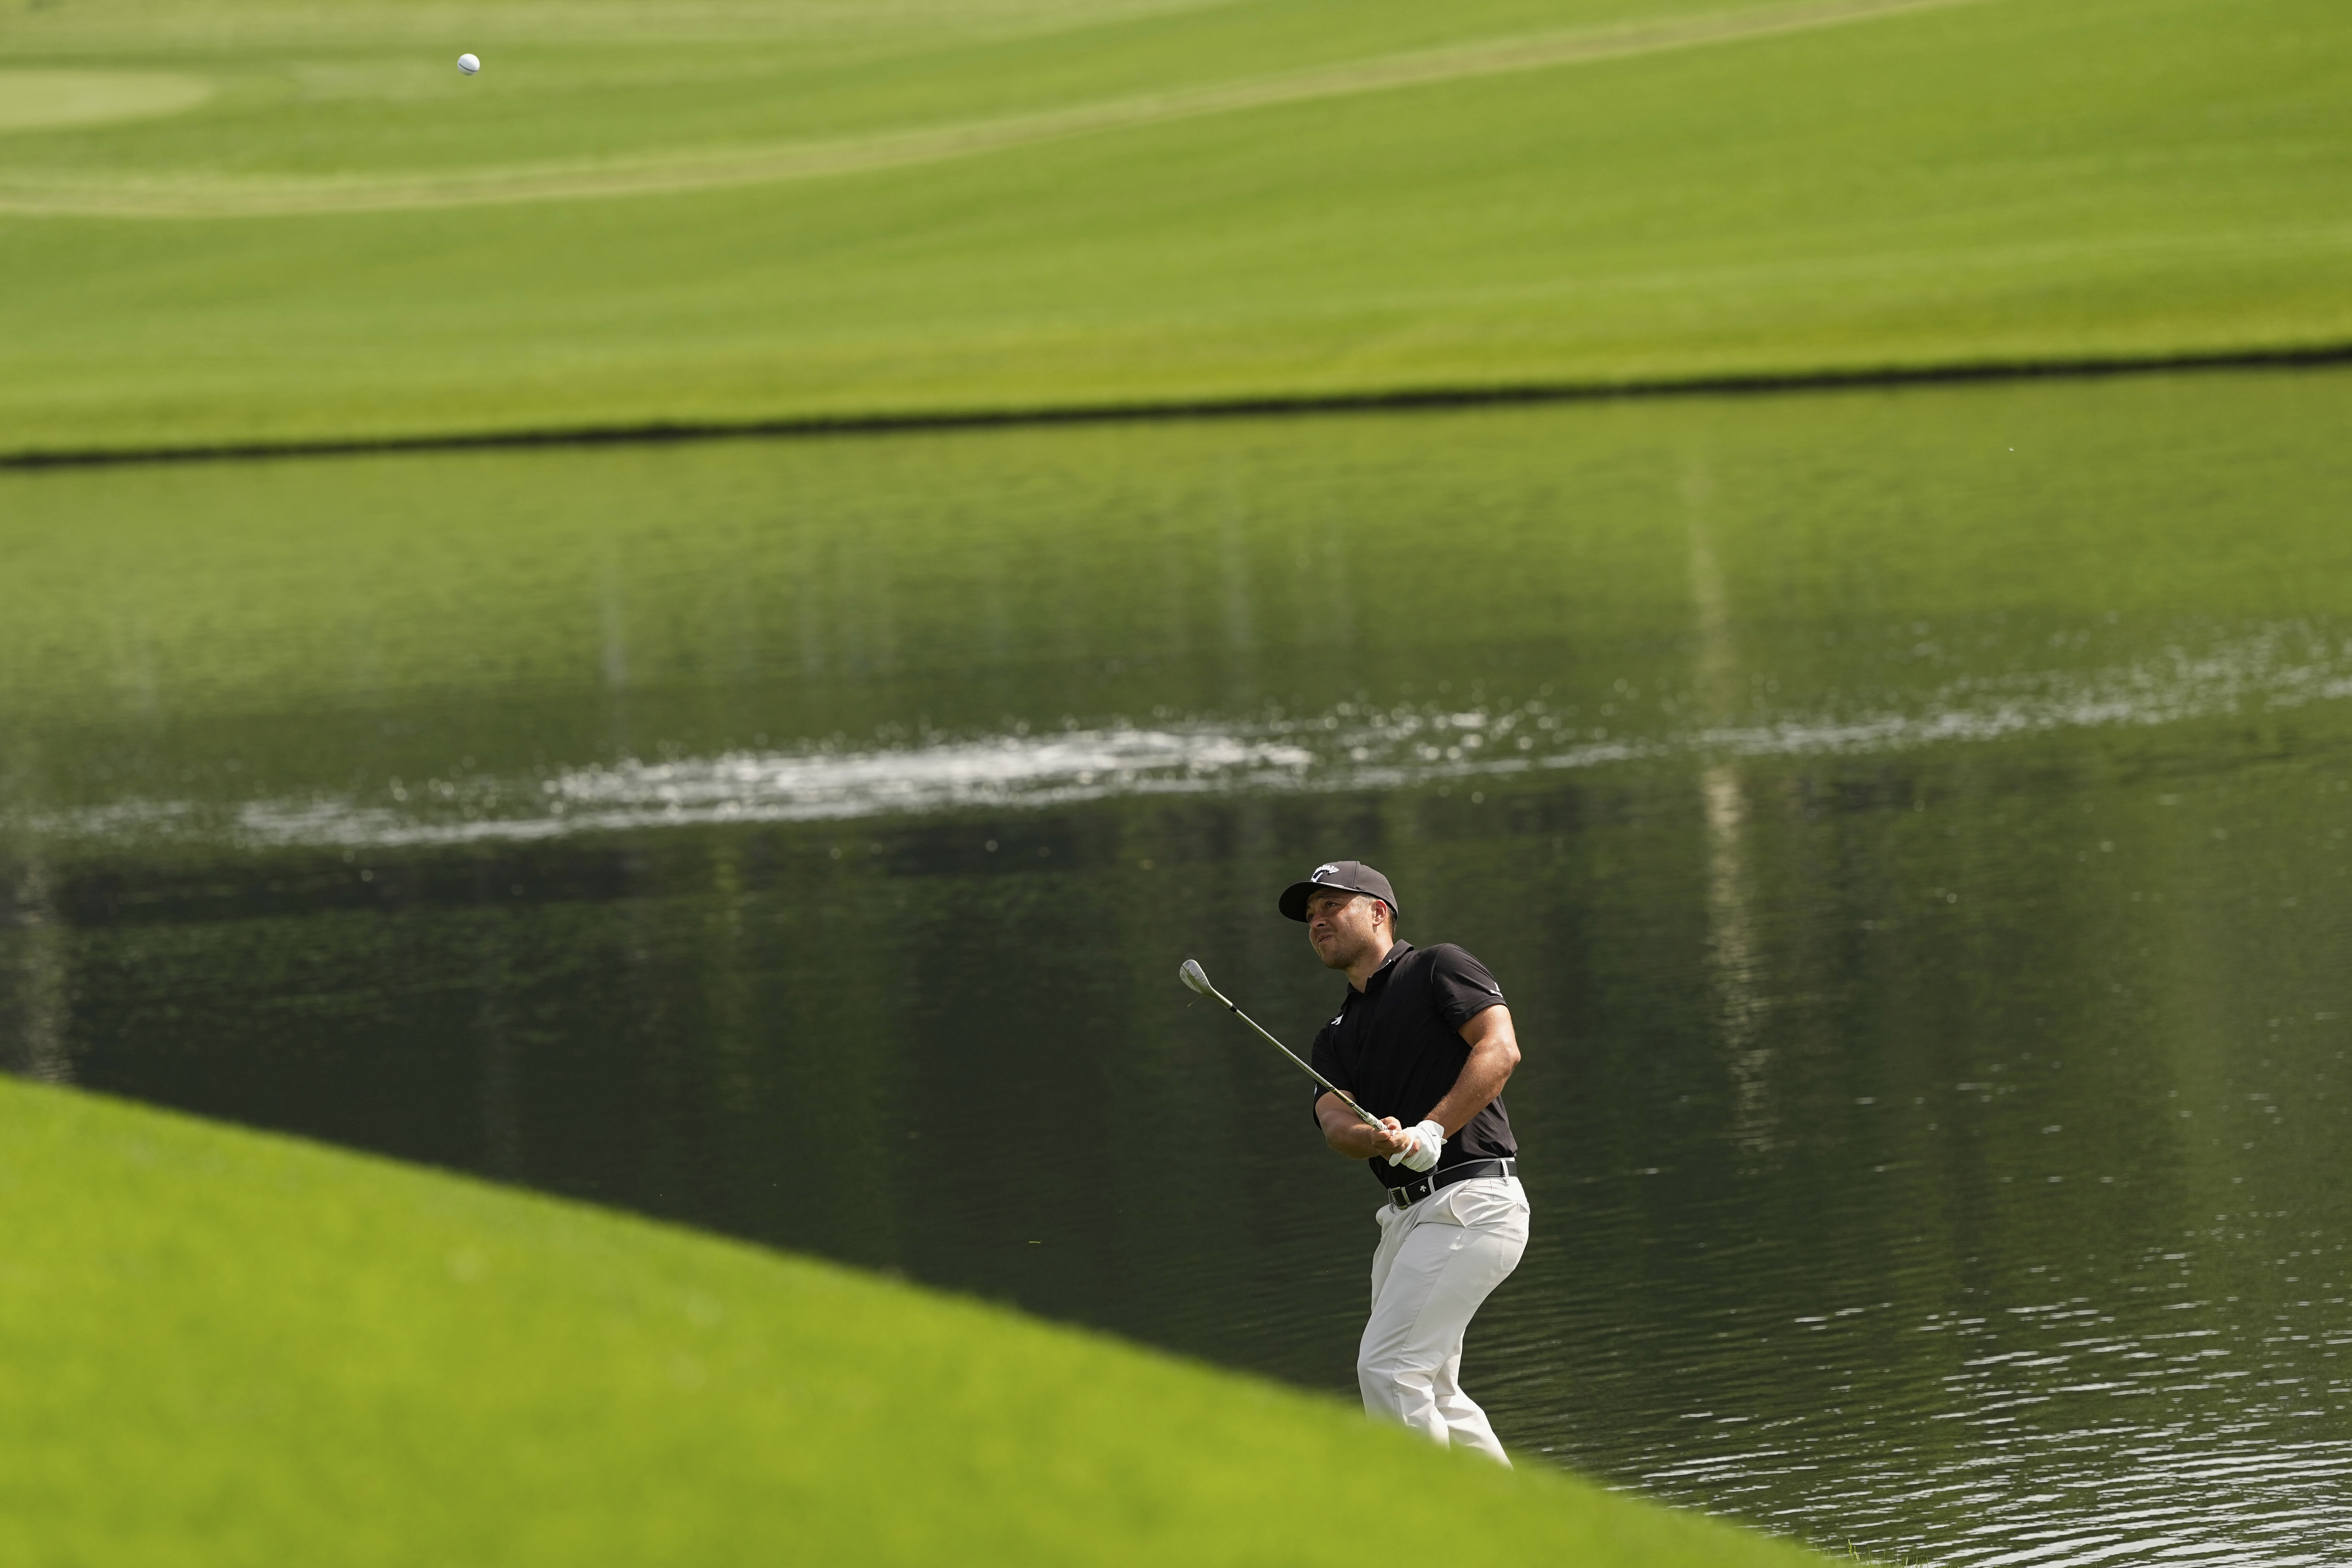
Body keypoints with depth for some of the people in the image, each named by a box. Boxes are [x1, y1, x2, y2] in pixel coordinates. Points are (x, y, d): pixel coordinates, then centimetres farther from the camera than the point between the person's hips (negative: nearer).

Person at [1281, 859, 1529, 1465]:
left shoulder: (1440, 968, 2)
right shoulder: (1337, 1036, 22)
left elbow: (1500, 1049, -13)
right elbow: (1336, 1122, 3)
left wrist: (1430, 1131, -22)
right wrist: (1377, 1138, -22)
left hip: (1470, 1203, -9)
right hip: (1407, 1213, 9)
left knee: (1389, 1370, -16)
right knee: (1431, 1394, 12)